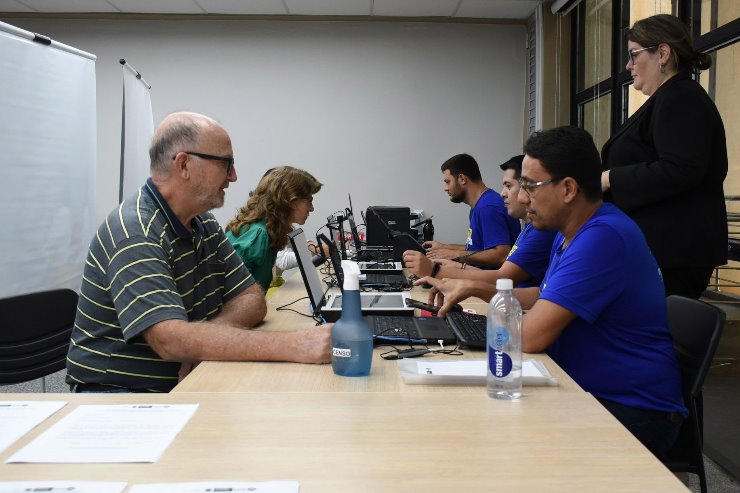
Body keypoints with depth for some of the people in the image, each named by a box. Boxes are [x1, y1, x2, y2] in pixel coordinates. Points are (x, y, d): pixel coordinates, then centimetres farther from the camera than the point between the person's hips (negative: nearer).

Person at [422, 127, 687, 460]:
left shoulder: (603, 238, -25)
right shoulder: (571, 232, 9)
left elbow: (530, 336, -28)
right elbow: (547, 298, 22)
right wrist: (473, 289, 11)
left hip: (632, 412, -9)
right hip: (584, 392, 9)